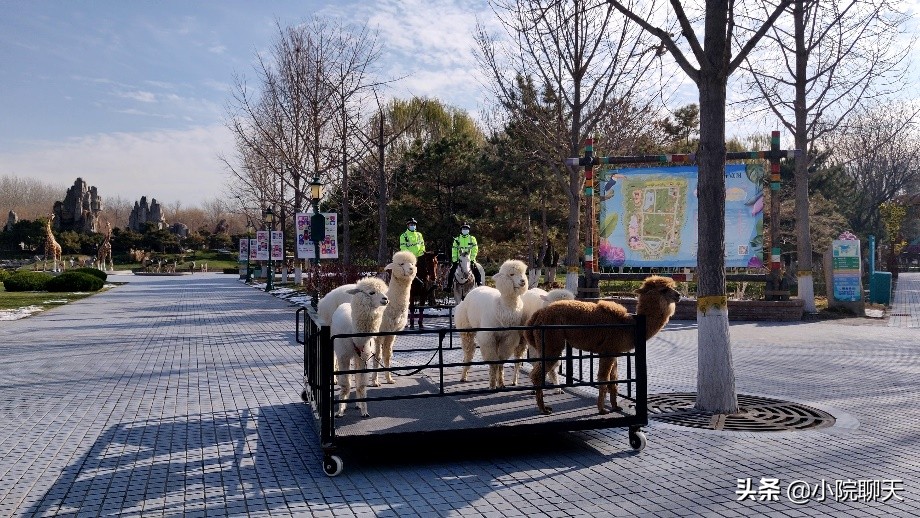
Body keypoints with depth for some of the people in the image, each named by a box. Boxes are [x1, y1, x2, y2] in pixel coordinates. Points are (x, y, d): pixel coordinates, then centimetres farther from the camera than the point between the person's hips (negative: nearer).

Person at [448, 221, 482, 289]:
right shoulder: (457, 239, 8)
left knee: (476, 270, -20)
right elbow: (454, 250, 4)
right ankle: (449, 285, -2)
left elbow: (475, 249, -1)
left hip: (470, 259, -1)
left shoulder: (472, 239, 6)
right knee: (452, 270, -10)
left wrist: (472, 258, -14)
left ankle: (479, 283, -11)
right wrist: (454, 260, -6)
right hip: (459, 259, 1)